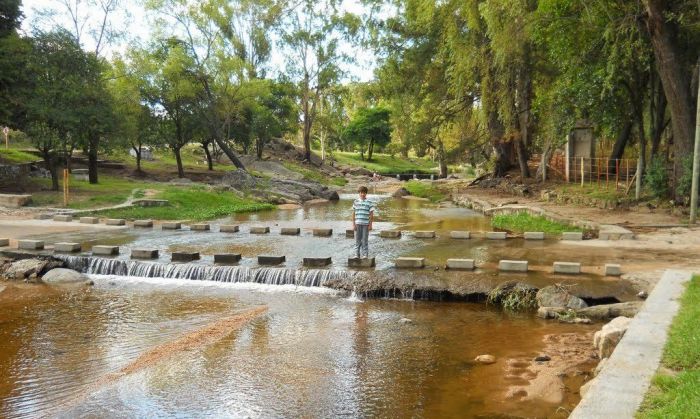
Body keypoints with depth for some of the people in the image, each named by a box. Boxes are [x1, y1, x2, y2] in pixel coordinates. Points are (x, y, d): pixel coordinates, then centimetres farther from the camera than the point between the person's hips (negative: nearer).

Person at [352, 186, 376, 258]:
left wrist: (370, 224, -5)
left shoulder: (369, 202, -1)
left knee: (364, 241, 2)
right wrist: (353, 224, 2)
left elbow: (371, 214, 0)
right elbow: (353, 214, 7)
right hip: (357, 224, 2)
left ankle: (365, 255, 9)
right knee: (357, 240, 6)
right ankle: (357, 255, 14)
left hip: (366, 224, -2)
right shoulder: (356, 202, 5)